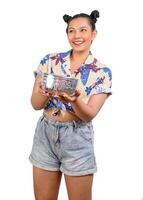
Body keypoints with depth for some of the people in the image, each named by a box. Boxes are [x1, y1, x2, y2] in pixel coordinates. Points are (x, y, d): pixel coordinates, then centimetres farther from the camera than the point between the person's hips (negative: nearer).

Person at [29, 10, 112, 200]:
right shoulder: (50, 60, -1)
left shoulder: (102, 72, -6)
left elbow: (89, 115, -13)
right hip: (45, 134, 2)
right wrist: (45, 92, -26)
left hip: (77, 139, -2)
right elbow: (35, 103, -3)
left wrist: (74, 100, -33)